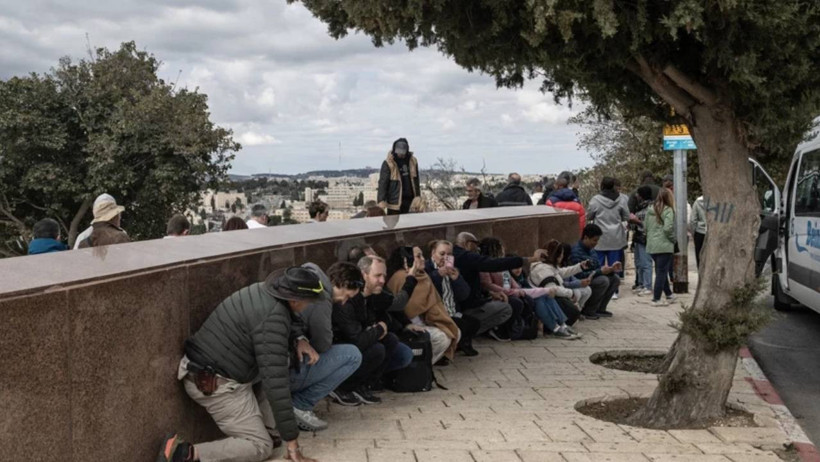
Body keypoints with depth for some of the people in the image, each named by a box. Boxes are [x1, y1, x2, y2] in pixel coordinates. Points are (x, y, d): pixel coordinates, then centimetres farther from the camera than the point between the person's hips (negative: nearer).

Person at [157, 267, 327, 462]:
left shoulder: (263, 291, 1)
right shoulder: (273, 318, -26)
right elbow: (276, 381, -29)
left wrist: (298, 341, 2)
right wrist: (292, 443, -24)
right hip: (216, 385, -9)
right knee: (261, 446, -3)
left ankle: (260, 426, 13)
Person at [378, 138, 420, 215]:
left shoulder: (412, 161, 6)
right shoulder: (388, 163, -10)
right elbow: (383, 182, -13)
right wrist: (381, 200, -22)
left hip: (410, 200, 5)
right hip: (394, 201, -5)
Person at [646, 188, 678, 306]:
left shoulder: (650, 210, 8)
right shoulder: (668, 210, -12)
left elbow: (646, 226, 11)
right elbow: (668, 228, -20)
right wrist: (673, 239, -4)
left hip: (651, 246, 7)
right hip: (664, 246, -7)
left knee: (660, 271, 17)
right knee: (662, 272, -2)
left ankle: (669, 294, 30)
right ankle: (656, 299, -3)